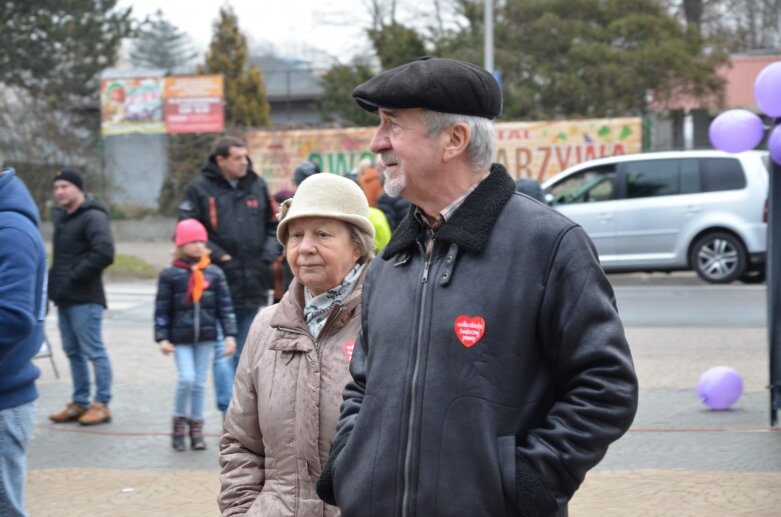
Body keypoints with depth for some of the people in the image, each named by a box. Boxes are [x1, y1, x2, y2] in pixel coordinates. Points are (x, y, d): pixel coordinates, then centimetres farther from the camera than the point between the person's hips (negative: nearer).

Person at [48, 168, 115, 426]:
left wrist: (74, 277, -20)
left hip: (85, 299, -9)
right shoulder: (60, 216, 16)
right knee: (73, 352, 14)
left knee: (94, 351, -4)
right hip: (64, 298, 9)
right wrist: (55, 280, 10)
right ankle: (80, 403, 21)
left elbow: (104, 253, -25)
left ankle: (102, 405, 2)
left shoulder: (93, 218, -13)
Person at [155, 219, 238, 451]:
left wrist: (230, 335, -2)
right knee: (187, 379, -13)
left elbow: (225, 306, 5)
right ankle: (179, 423, 6)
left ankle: (196, 428, 15)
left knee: (199, 383, 6)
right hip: (181, 338, -2)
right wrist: (162, 338, -6)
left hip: (206, 336, 2)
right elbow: (162, 309, -1)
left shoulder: (214, 273, 4)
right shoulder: (170, 275, -2)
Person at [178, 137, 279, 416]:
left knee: (246, 353, 13)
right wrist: (219, 256, -14)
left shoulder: (257, 187, 11)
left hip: (253, 286, 5)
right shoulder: (200, 189, -3)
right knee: (223, 352, -10)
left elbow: (272, 227, 19)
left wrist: (267, 256, 3)